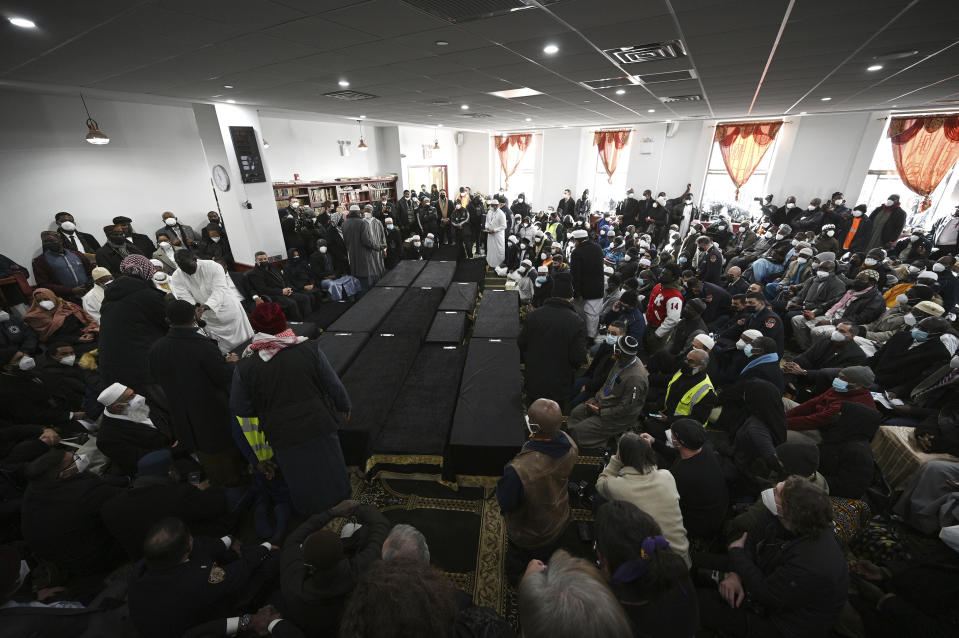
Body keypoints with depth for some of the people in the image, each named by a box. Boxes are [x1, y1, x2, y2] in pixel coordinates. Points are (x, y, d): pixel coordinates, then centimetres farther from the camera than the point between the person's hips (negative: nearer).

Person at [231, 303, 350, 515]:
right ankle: (339, 505, 46)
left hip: (283, 436, 0)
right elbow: (334, 385, -8)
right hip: (319, 426, 0)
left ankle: (313, 514, 47)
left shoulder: (244, 367, -14)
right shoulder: (310, 350, -17)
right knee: (329, 470, 25)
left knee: (302, 481, 24)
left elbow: (239, 408, -2)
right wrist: (344, 406, 10)